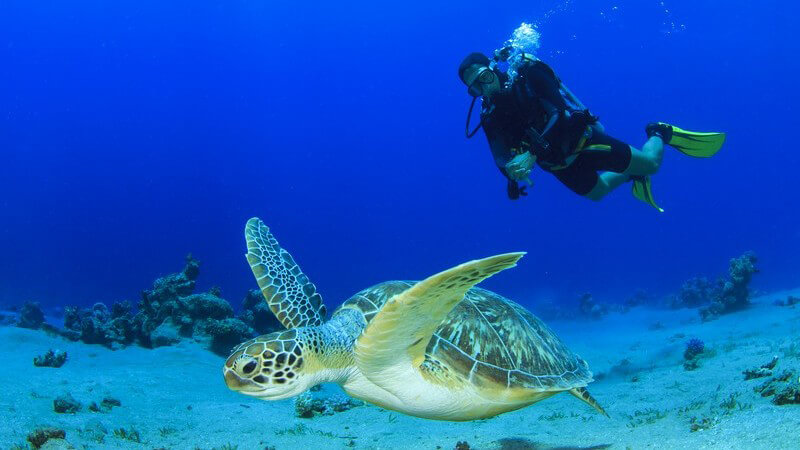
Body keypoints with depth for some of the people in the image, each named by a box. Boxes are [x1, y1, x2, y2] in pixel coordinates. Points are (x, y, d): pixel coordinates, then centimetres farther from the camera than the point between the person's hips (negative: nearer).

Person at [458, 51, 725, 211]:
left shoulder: (527, 76, -21)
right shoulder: (490, 117, -8)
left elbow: (558, 113, -31)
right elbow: (502, 158, -10)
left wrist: (531, 155, -41)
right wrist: (512, 172, -35)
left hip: (579, 140, -5)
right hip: (558, 163, 5)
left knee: (650, 164, -1)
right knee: (597, 192, 24)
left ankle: (660, 133, 30)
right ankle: (632, 175, 51)